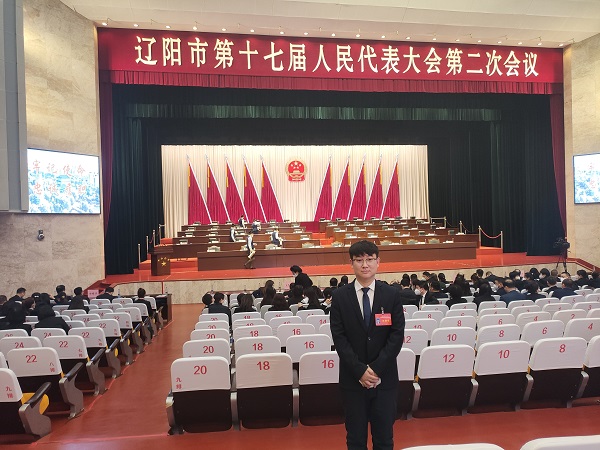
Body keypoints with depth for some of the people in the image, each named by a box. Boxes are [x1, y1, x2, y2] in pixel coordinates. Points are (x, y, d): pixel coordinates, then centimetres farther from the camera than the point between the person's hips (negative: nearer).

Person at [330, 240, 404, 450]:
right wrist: (360, 370, -13)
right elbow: (339, 337, -5)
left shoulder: (392, 294, -1)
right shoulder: (340, 296, -2)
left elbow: (397, 335, -4)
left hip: (384, 377, 0)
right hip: (352, 378, 0)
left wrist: (376, 368, -12)